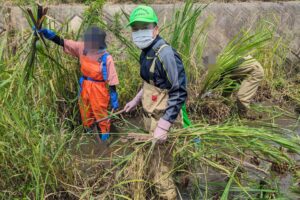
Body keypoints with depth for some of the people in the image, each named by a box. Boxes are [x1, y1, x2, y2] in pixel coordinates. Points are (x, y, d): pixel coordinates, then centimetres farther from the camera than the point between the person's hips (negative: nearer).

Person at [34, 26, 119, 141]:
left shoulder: (106, 58, -23)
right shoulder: (82, 48, -9)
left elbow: (112, 81, -19)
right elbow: (62, 42, -5)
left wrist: (114, 100, -15)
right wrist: (44, 31, -14)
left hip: (98, 90, -6)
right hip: (84, 87, 6)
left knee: (101, 114, 10)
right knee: (86, 114, 23)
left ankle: (104, 139, 31)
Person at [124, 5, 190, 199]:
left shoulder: (165, 53, -23)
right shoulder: (147, 52, 6)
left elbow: (179, 92, -24)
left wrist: (163, 126, -27)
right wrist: (136, 100, 23)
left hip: (163, 118, -9)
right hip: (151, 115, 9)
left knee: (160, 171, -1)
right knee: (155, 159, 24)